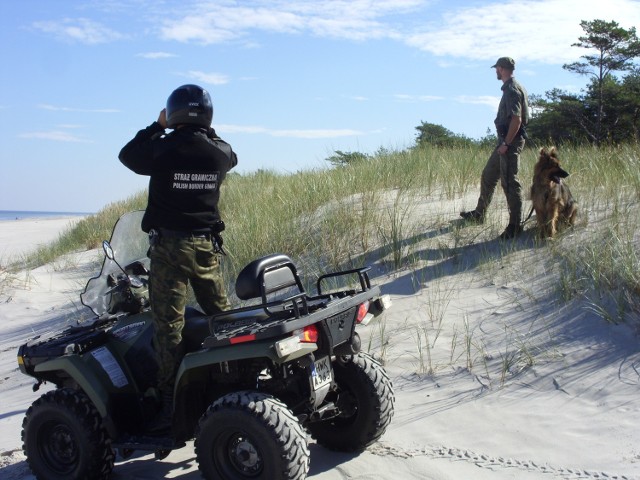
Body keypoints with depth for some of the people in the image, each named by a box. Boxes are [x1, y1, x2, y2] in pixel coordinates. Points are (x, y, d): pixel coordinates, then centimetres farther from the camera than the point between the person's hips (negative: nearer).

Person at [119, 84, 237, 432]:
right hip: (207, 245, 4)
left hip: (169, 245, -4)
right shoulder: (219, 152, 0)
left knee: (169, 324, -3)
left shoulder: (163, 149, -10)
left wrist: (156, 127, 18)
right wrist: (207, 132, 29)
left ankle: (170, 402, -3)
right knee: (221, 315, 15)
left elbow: (127, 154, 9)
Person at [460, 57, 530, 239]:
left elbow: (516, 119, -25)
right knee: (488, 176, 18)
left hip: (511, 142, -11)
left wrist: (506, 144, -23)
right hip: (506, 141, 11)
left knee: (510, 182, -7)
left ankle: (515, 225, -2)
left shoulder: (512, 90, -17)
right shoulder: (510, 88, 15)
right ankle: (479, 213, 30)